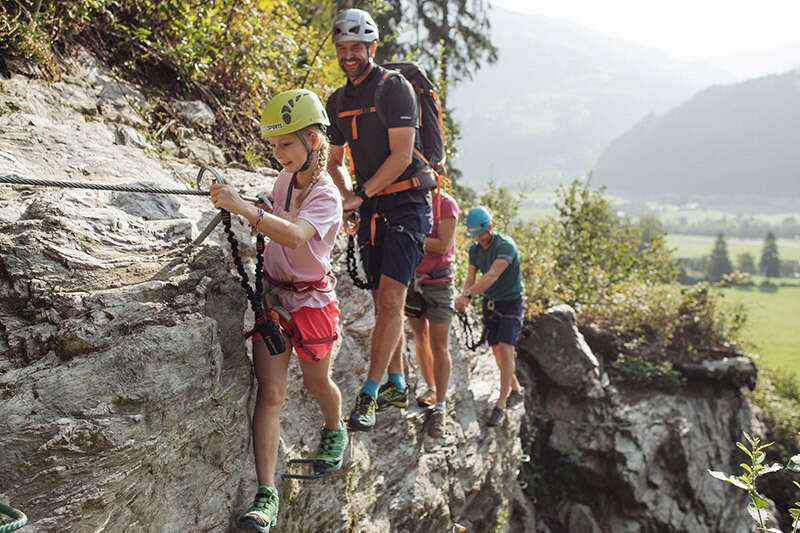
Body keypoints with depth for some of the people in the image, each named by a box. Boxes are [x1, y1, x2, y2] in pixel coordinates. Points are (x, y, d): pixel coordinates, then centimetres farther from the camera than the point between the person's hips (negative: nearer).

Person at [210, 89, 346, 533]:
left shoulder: (325, 196, -20)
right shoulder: (286, 177, 1)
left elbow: (295, 235, -43)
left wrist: (245, 209, -52)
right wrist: (253, 217, 8)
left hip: (310, 300, -5)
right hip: (272, 293, 5)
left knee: (316, 383, 17)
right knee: (270, 392, -7)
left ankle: (334, 432, 52)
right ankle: (266, 495, -12)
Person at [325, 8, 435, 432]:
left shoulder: (395, 88, -10)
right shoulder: (337, 102, 11)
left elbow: (401, 155, -17)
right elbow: (335, 162, 17)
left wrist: (361, 193, -21)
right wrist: (345, 194, -3)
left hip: (407, 203, -7)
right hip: (371, 208, 7)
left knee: (390, 298, -15)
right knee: (383, 302, 10)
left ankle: (367, 396, -15)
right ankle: (396, 385, 22)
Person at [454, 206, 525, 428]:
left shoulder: (506, 246, -23)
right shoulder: (475, 249, 0)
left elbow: (492, 275, -36)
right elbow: (470, 278, -2)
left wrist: (467, 295, -47)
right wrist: (463, 298, -24)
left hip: (510, 303, -7)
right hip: (490, 303, 7)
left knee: (505, 348, -16)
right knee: (496, 350, 9)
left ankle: (500, 405, -15)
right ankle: (516, 389, 31)